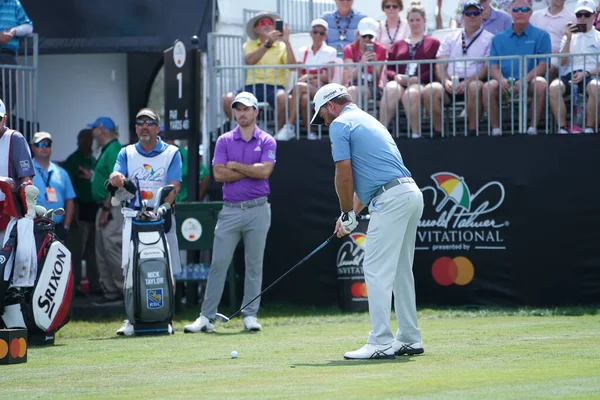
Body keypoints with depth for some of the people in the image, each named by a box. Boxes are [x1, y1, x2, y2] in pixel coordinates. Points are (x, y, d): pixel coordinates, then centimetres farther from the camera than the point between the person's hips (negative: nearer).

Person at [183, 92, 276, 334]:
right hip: (230, 210, 1)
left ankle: (250, 315, 9)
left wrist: (235, 166, -7)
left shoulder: (267, 141, 3)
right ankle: (207, 317, -1)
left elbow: (265, 171, -13)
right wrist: (251, 170, -7)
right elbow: (219, 174, -6)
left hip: (257, 209, -1)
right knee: (218, 263, -2)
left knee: (254, 264, 3)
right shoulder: (224, 141, 6)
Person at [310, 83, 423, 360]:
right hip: (412, 193, 9)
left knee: (377, 271, -9)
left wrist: (347, 215, 4)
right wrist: (352, 213, 22)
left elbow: (344, 175, -7)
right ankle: (409, 339, 18)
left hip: (391, 199, -9)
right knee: (400, 271, 15)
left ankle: (381, 343, -13)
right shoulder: (367, 120, 26)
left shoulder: (340, 125, -2)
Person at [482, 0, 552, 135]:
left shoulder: (541, 35, 9)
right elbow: (493, 67, 9)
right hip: (505, 82, 2)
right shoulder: (499, 38, 17)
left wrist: (525, 80, -18)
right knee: (488, 87, -30)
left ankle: (532, 128, -27)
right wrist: (501, 79, -15)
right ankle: (496, 130, -25)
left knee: (541, 84, -35)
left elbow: (543, 65, -1)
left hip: (529, 82, -2)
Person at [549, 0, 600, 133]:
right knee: (554, 87, -33)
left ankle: (589, 128, -27)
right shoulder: (569, 36, 23)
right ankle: (562, 128, -27)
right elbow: (562, 62, 9)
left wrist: (585, 73, -12)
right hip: (570, 76, 2)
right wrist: (569, 39, -1)